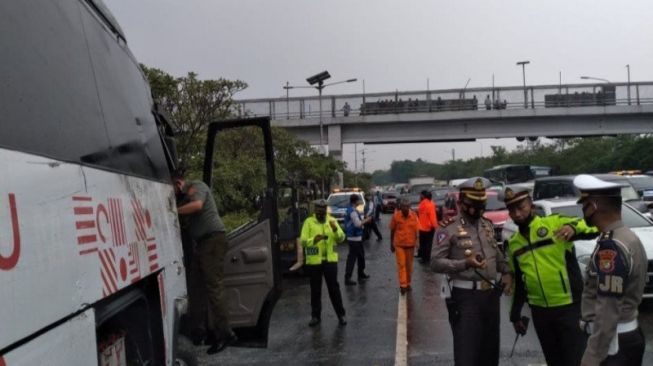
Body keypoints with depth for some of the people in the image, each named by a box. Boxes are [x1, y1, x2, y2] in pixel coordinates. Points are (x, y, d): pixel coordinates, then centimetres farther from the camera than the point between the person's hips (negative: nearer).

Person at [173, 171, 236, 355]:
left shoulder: (196, 186, -3)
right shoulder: (187, 195, 25)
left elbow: (197, 205, -22)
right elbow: (188, 218, 20)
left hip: (213, 239, -10)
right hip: (202, 243, 10)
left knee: (213, 287, -12)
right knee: (196, 287, 9)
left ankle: (224, 334, -10)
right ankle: (198, 332, 15)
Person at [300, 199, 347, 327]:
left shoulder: (332, 220, 5)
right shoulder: (308, 222, -1)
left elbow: (341, 238, -3)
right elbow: (303, 241, -9)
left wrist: (336, 229, -22)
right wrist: (313, 240, -28)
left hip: (330, 259, 1)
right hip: (314, 261, -1)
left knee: (334, 288, 5)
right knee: (315, 289, 8)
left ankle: (341, 314, 14)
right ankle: (315, 315, 20)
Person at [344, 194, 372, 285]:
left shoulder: (349, 210, 12)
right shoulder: (353, 211, -19)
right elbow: (358, 224, -22)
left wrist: (363, 220, 13)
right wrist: (366, 220, -9)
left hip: (356, 237, 10)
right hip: (355, 238, -10)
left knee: (361, 256, 21)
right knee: (352, 258, -7)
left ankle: (361, 274, 32)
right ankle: (347, 278, -4)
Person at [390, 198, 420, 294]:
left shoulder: (414, 215, -7)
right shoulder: (396, 216, -9)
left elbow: (416, 230, -1)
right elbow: (392, 230, 0)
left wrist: (416, 242, -9)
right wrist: (391, 244, 4)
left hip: (410, 244, 2)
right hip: (399, 244, -1)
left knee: (409, 265, 11)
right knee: (401, 264, -4)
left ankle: (408, 283, 24)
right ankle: (402, 285, -3)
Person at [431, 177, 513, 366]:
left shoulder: (487, 225, 13)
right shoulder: (449, 228, -10)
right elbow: (435, 263, -13)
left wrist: (506, 271, 7)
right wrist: (465, 263, -24)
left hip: (491, 294, 7)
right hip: (465, 296, -7)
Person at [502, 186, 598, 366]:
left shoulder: (555, 223, -7)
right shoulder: (513, 242, 10)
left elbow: (593, 227, -19)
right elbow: (518, 280, 18)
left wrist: (574, 227, -39)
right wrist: (515, 313, 18)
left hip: (569, 307, -5)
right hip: (540, 311, 6)